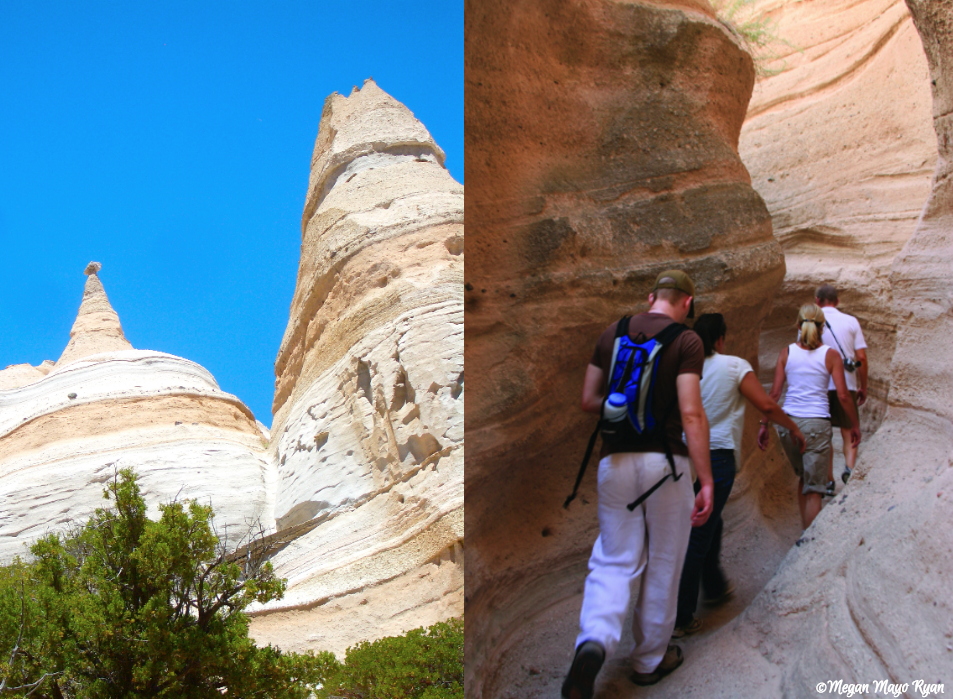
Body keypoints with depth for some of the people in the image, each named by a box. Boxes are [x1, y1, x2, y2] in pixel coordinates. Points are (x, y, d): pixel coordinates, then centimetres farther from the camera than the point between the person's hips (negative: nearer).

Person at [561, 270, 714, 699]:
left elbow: (588, 401, 9)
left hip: (616, 459, 3)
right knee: (662, 565, 13)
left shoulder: (612, 334, 7)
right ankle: (650, 659, 25)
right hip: (665, 459, -3)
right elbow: (691, 414, -14)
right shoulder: (685, 341, -7)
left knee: (614, 562, 8)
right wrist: (705, 479, -11)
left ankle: (594, 641, -18)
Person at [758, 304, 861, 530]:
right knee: (813, 490, 2)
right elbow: (843, 395, -6)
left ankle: (805, 532, 27)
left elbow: (774, 393, -1)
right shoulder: (831, 356, -4)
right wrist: (855, 425, 7)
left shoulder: (786, 353, 2)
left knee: (804, 478, 24)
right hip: (817, 424, -3)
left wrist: (764, 425, 5)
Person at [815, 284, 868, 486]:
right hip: (846, 385, 0)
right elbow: (861, 358, 1)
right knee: (849, 431, 9)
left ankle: (828, 479, 8)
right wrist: (863, 388, 10)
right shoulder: (851, 322, 4)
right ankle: (850, 466, -17)